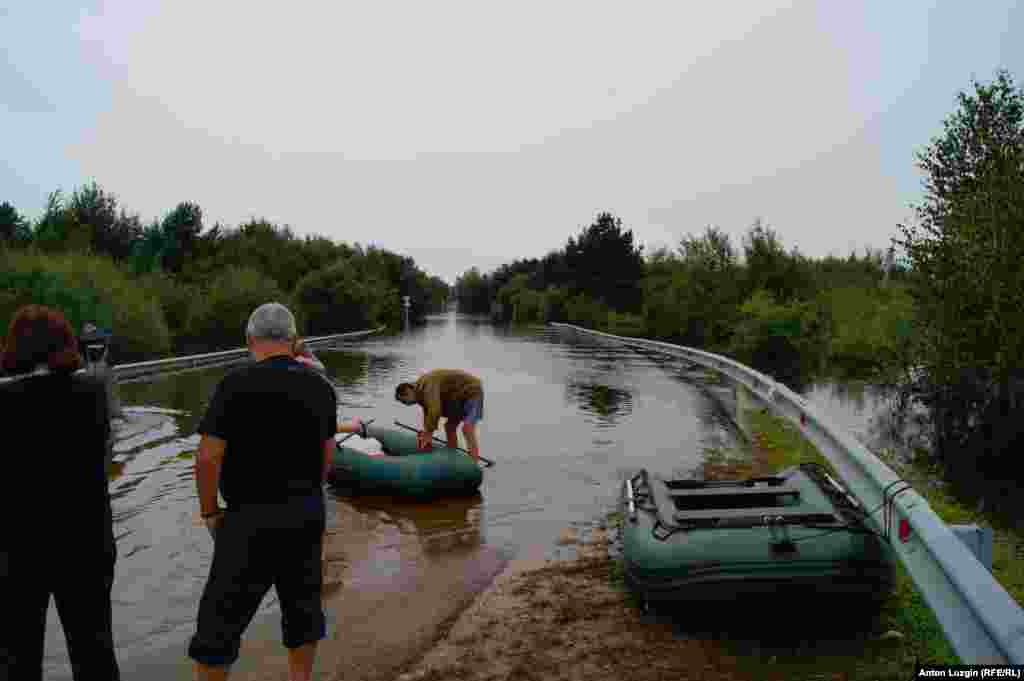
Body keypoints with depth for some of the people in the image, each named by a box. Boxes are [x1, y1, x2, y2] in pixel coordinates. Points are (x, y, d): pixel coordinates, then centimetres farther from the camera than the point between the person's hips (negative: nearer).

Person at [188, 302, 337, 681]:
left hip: (252, 519, -5)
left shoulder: (237, 385, -16)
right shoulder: (321, 387, 2)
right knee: (303, 604, 18)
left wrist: (209, 512, -3)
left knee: (222, 614, 10)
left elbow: (207, 457, -17)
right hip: (309, 514, 6)